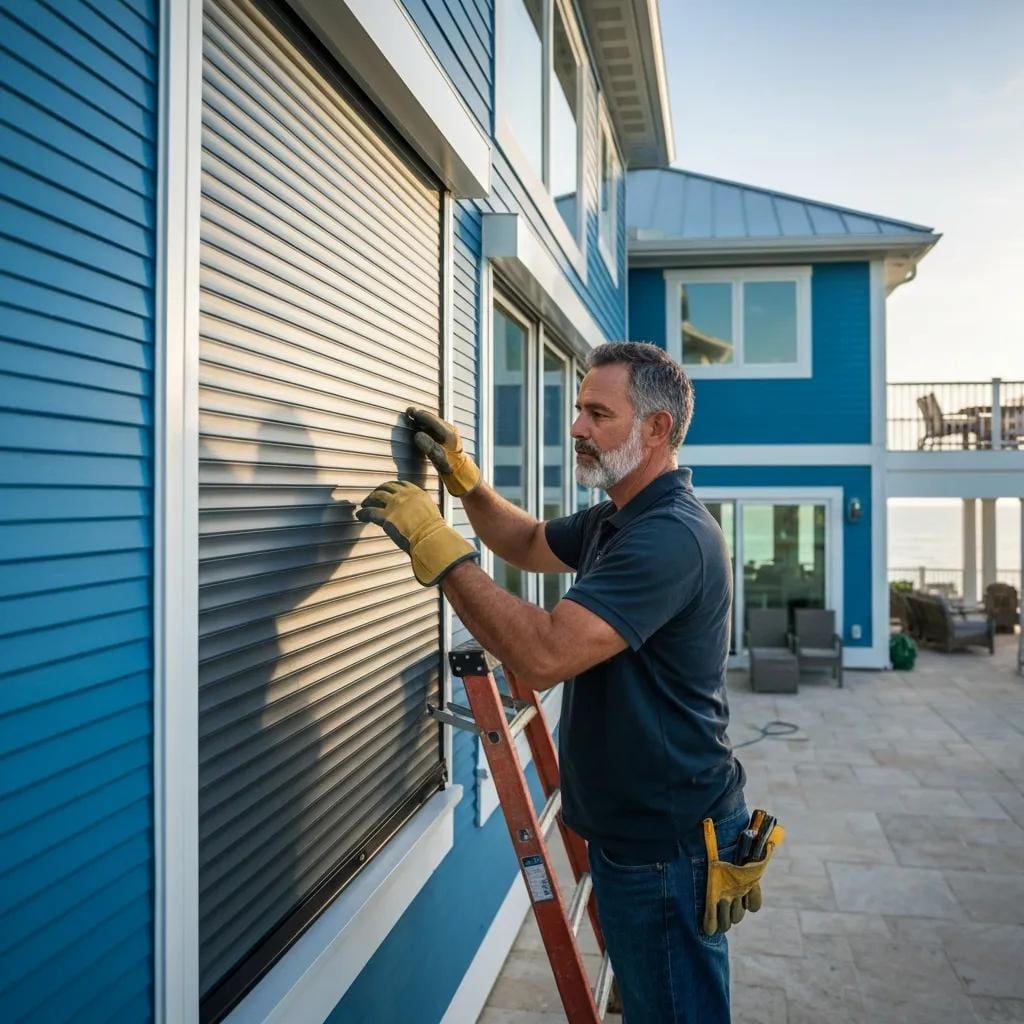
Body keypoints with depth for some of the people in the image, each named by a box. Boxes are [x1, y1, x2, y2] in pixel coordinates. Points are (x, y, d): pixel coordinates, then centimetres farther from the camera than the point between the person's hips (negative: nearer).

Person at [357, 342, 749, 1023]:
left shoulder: (671, 536, -27)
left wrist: (438, 546, -28)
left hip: (666, 846, -10)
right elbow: (529, 545, 23)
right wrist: (462, 476, 9)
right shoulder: (614, 521, 7)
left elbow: (543, 655, -36)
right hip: (631, 829, 10)